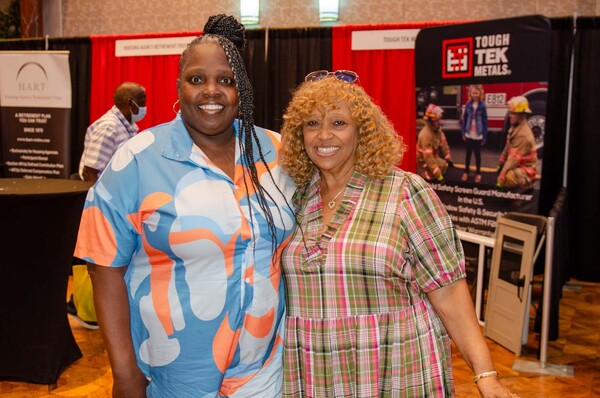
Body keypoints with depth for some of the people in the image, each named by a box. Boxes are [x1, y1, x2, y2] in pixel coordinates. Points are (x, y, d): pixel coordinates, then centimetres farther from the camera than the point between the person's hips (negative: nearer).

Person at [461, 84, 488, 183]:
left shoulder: (482, 105, -8)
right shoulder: (468, 104, -1)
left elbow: (485, 121, -5)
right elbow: (465, 118, 5)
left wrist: (484, 136, -6)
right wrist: (463, 132, 2)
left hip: (478, 135, -2)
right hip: (469, 134, 2)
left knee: (477, 154, 9)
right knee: (468, 153, 13)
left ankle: (478, 173, 20)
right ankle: (466, 172, 23)